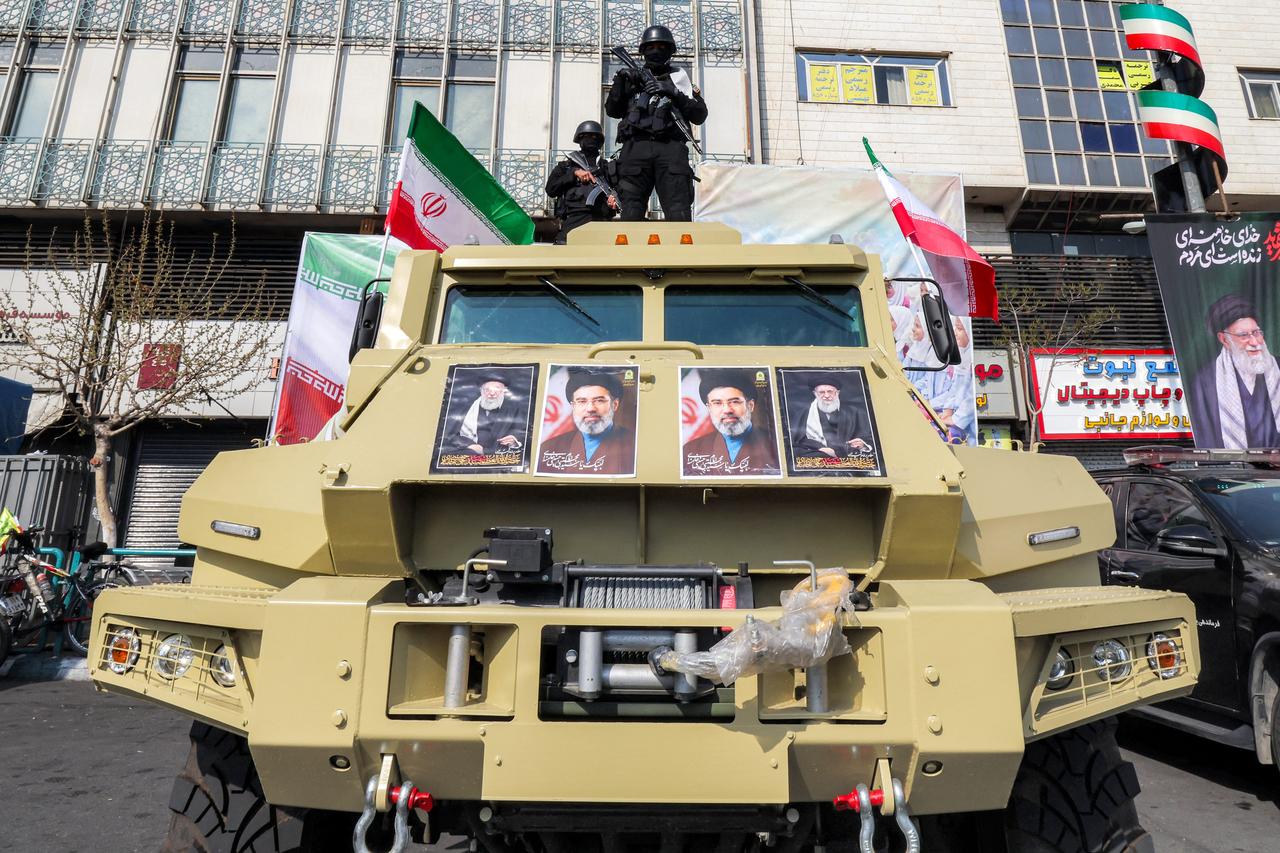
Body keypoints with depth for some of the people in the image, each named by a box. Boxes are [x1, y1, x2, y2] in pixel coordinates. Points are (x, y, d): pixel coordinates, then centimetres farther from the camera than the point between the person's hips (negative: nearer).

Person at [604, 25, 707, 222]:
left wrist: (674, 93, -5)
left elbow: (699, 115, 8)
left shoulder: (679, 78, 19)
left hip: (670, 148, -1)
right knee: (631, 212, -7)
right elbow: (613, 111, 17)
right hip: (636, 148, 1)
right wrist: (619, 83, 3)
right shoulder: (633, 77, 25)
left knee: (679, 213, -13)